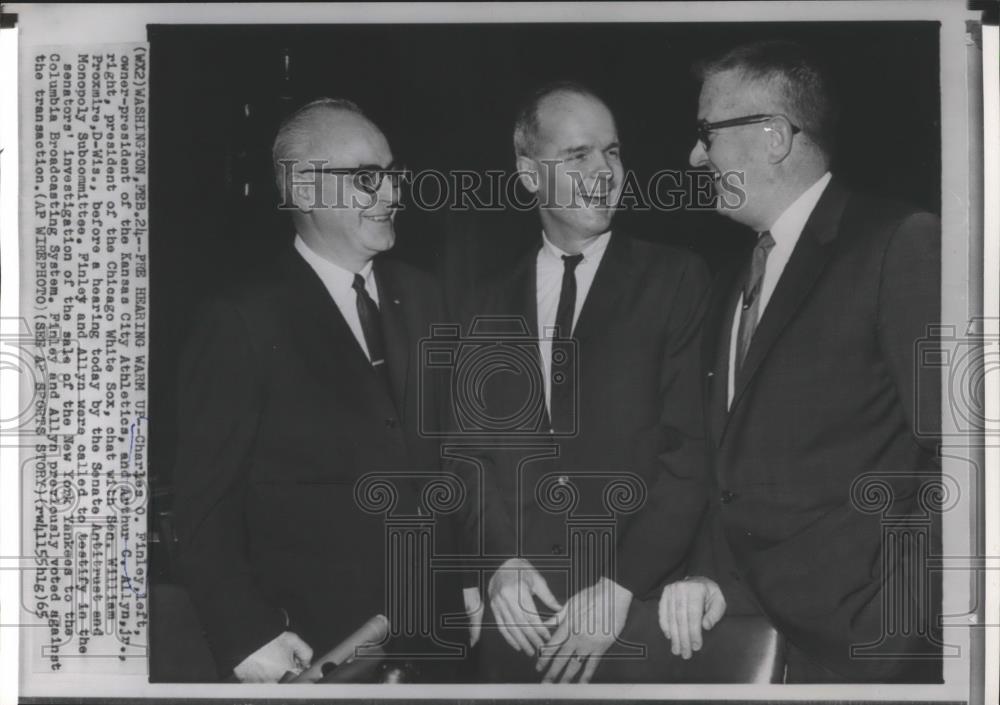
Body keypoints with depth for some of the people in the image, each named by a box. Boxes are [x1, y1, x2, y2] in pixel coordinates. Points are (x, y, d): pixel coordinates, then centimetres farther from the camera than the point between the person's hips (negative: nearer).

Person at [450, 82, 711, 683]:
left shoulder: (676, 280, -2)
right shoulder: (492, 308, 10)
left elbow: (692, 447, -8)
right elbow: (471, 450, 9)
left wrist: (620, 586, -14)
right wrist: (499, 560, -7)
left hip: (638, 614, -3)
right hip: (518, 616, 3)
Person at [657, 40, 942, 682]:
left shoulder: (904, 244, -9)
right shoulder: (731, 293, 16)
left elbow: (956, 454, -15)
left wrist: (890, 624, -17)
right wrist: (716, 580, 0)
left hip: (859, 652, -7)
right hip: (746, 640, 7)